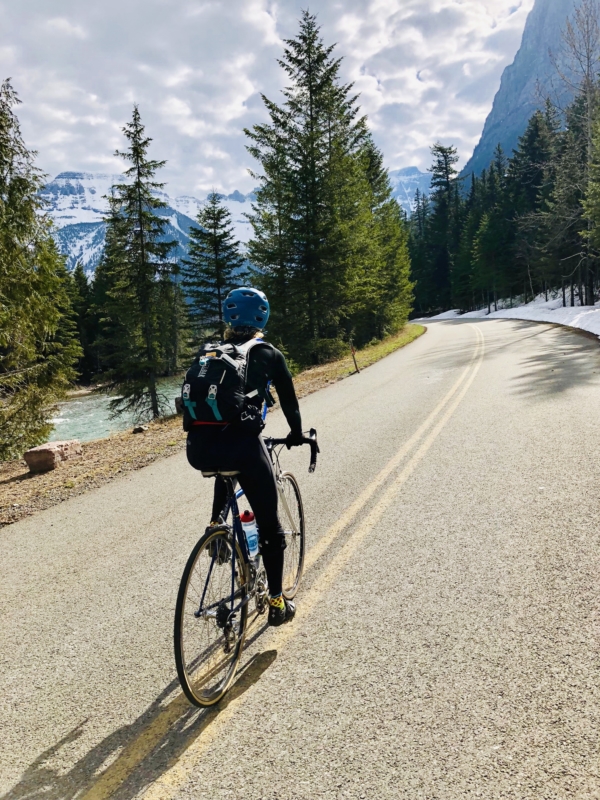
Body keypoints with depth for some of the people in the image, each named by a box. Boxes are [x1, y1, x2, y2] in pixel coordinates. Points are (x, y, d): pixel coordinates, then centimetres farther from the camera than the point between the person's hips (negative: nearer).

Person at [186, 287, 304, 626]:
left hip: (198, 448, 4)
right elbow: (289, 399, 22)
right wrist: (297, 434, 39)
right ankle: (277, 601, 21)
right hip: (242, 443, -4)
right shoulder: (269, 354, 12)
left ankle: (217, 524, 33)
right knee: (270, 524, 14)